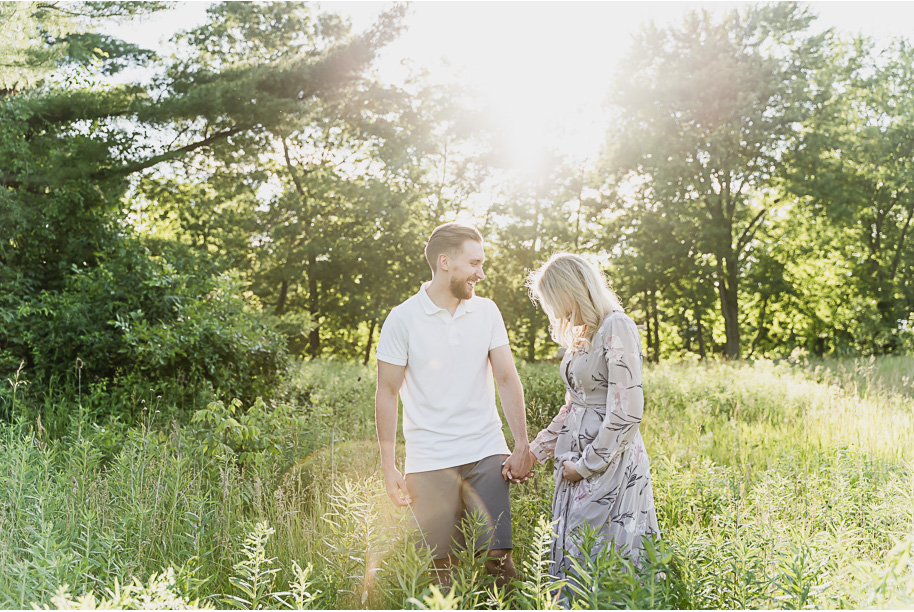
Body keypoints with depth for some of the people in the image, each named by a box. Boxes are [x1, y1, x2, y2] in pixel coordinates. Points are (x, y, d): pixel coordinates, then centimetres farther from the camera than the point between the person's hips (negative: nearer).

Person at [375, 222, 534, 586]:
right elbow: (387, 394, 0)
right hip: (430, 460, -2)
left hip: (486, 452, 2)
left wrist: (522, 445, -2)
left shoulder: (487, 311, 7)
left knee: (496, 555, -5)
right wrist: (388, 467, -3)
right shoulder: (403, 319, -2)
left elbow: (507, 379, 7)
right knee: (440, 565, 1)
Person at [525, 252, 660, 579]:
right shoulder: (580, 334, 14)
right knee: (571, 556, 12)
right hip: (577, 461, 9)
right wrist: (534, 452, 15)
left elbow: (626, 414, -19)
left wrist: (586, 465, -12)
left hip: (610, 462, -9)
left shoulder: (616, 328, -14)